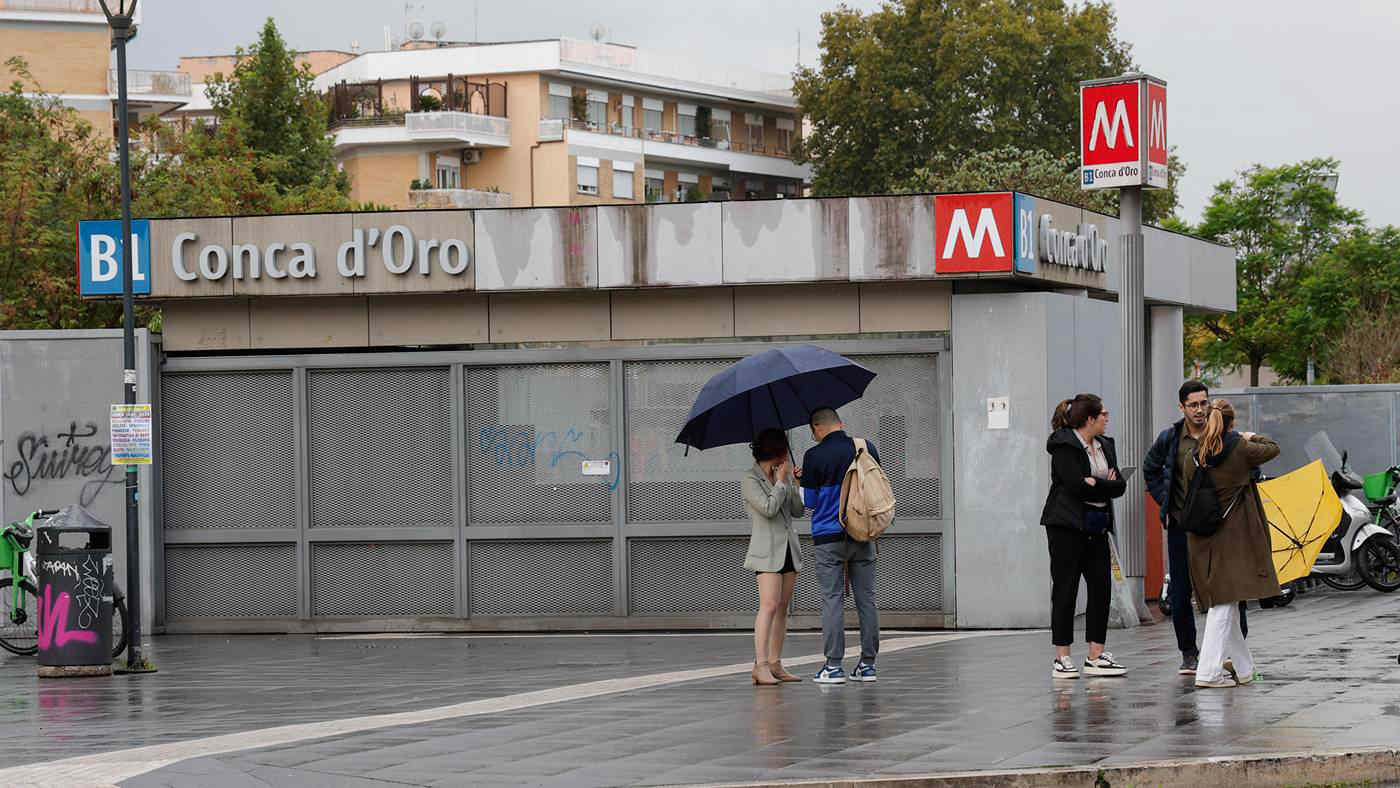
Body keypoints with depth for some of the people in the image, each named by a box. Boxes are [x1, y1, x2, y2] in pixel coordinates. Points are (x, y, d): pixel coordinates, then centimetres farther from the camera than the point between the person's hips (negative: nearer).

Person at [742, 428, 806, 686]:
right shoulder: (750, 480, -5)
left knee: (783, 608, 5)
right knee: (769, 606, -16)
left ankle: (775, 664, 5)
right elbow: (769, 508, -17)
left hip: (789, 548, 8)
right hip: (767, 550, -8)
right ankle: (761, 666, -20)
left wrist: (793, 483, 2)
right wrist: (781, 481, -6)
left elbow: (797, 511, 14)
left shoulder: (781, 475, 16)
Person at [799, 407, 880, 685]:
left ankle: (833, 666, -3)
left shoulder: (815, 456, -8)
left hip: (829, 537, -4)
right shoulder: (867, 448, 4)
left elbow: (809, 501, -3)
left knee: (833, 599, -1)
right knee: (866, 599, 7)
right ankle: (868, 663, 8)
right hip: (864, 536, 4)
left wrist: (799, 482, 15)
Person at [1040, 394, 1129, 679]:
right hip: (1067, 526, -7)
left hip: (1096, 527, 7)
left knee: (1101, 587, 2)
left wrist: (1095, 484, -12)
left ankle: (1096, 656, 7)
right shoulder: (1064, 446, -9)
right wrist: (1107, 485, -9)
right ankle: (1062, 658, -1)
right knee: (1065, 589, -4)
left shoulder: (1105, 445, 14)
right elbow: (1075, 485, -20)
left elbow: (1120, 485, 6)